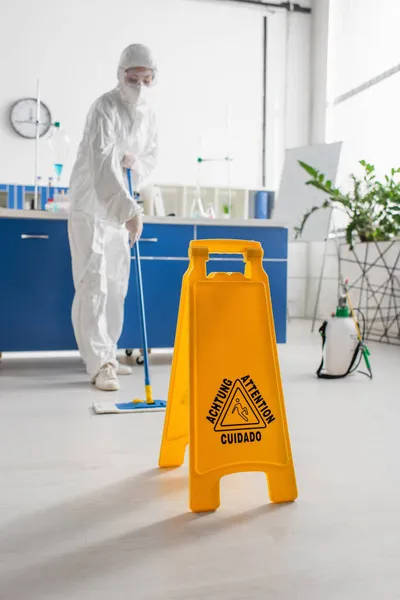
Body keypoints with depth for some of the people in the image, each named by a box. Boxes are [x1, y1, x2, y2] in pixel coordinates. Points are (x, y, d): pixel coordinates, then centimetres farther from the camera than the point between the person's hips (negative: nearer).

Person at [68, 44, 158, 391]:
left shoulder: (148, 113, 6)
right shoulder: (105, 109, -17)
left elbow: (152, 155, 14)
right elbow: (103, 166, -29)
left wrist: (136, 162, -11)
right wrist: (131, 211, -38)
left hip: (120, 206, 8)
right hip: (91, 204, -7)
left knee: (116, 284, 8)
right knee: (94, 282, -13)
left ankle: (106, 356, 19)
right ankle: (99, 364, -10)